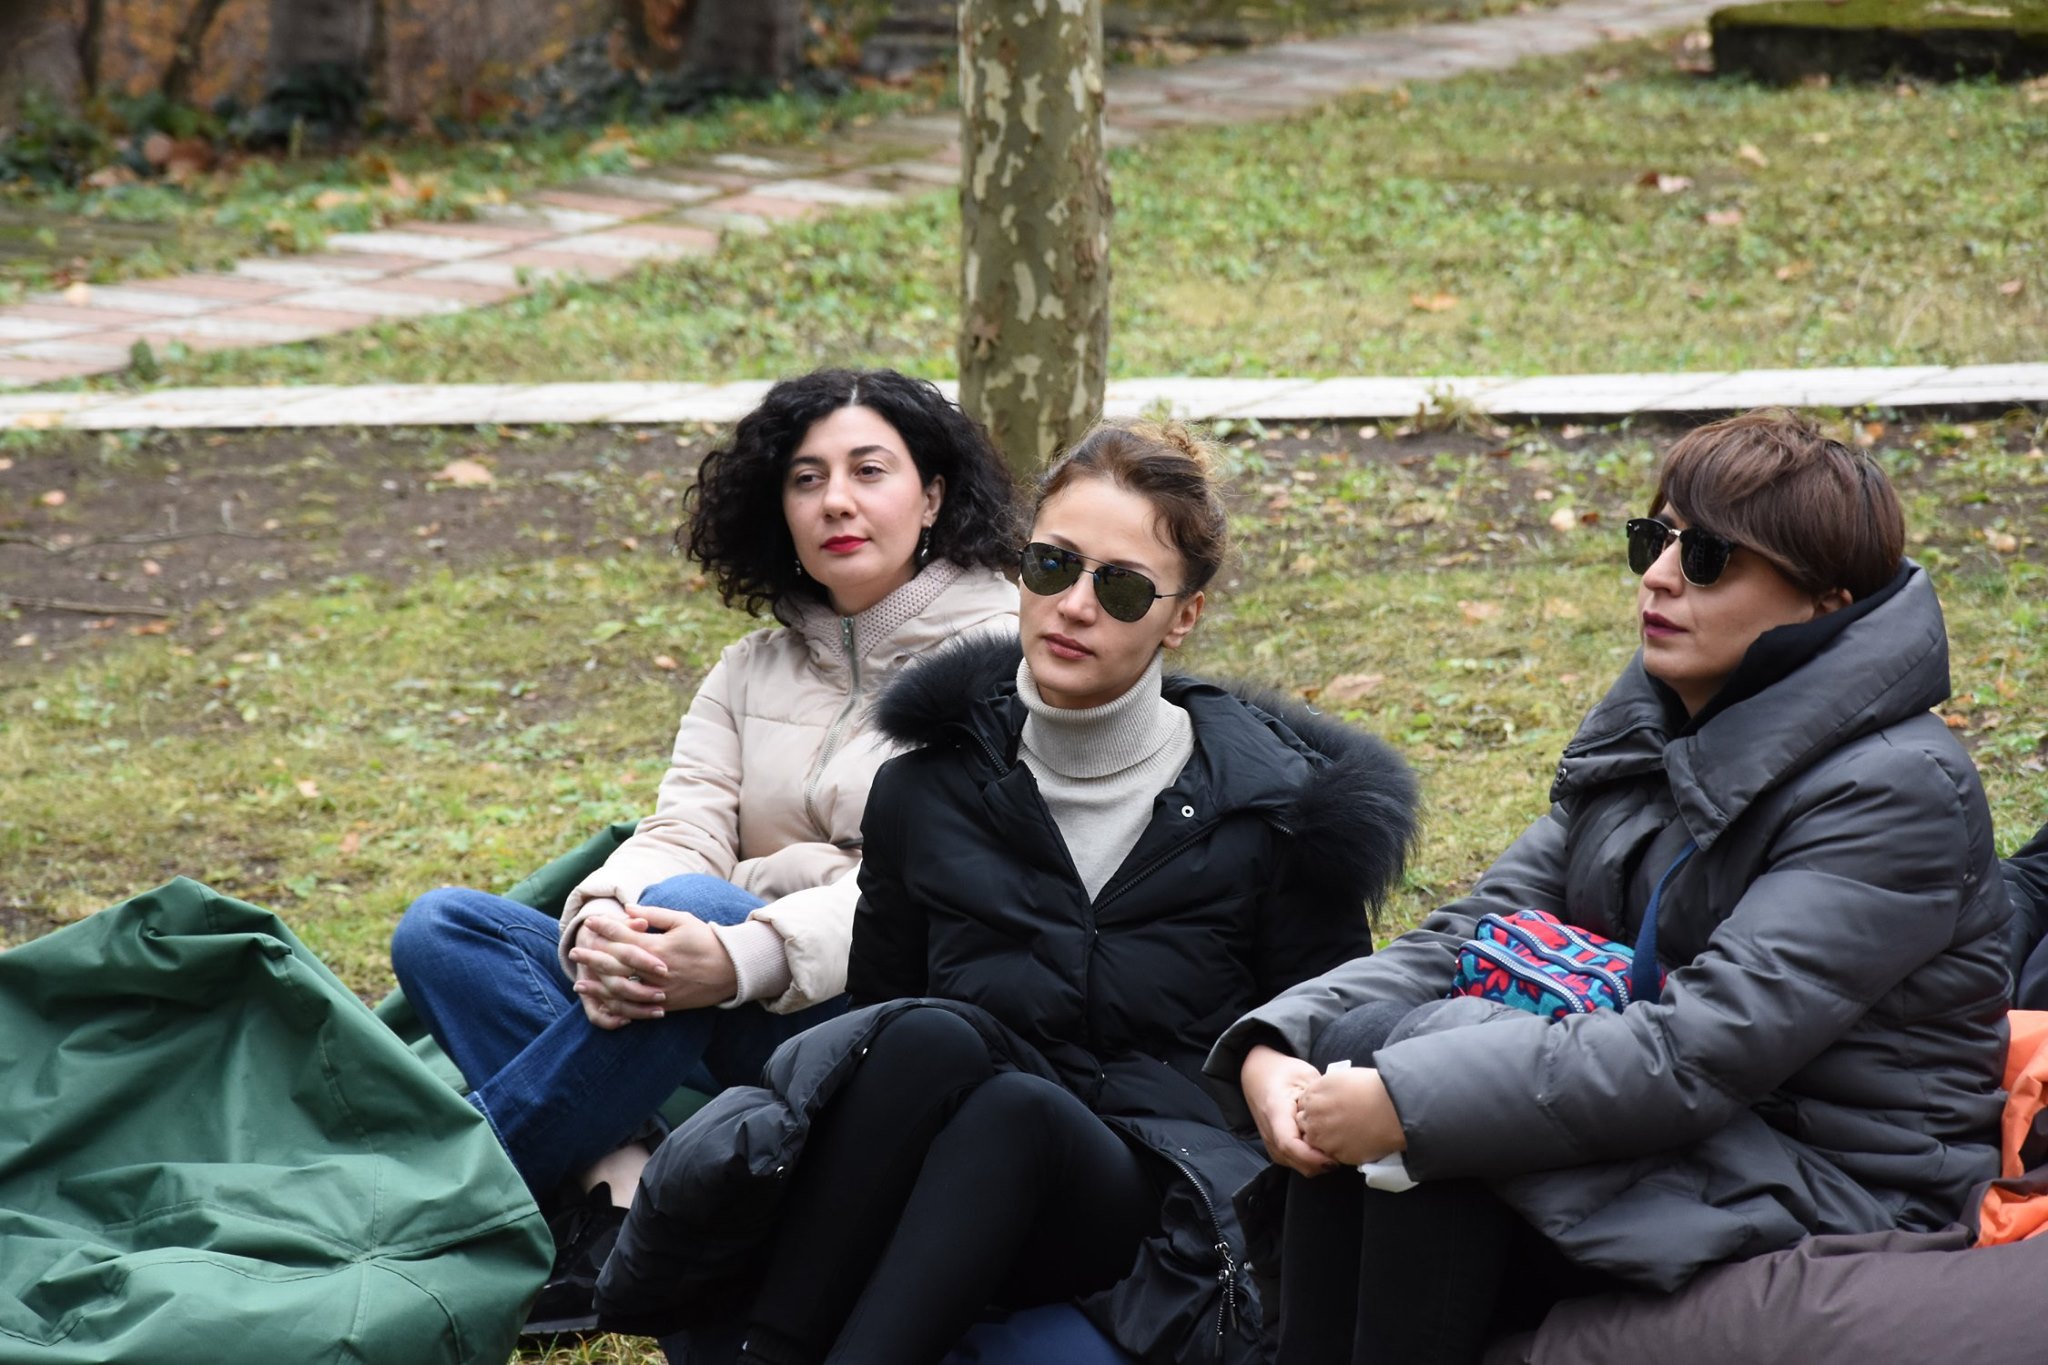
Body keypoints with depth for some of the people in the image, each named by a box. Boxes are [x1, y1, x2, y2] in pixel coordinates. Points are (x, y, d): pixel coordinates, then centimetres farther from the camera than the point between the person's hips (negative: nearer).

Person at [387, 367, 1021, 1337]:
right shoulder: (753, 672, 17)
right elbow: (679, 835, 2)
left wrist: (744, 957, -33)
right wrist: (600, 922, -24)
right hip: (726, 1044, 6)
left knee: (698, 905, -34)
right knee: (441, 928, -11)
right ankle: (622, 1194, -31)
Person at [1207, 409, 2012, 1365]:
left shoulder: (1897, 790, -17)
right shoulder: (1644, 731, 9)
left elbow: (1700, 1054, -26)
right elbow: (1468, 935, 3)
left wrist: (1407, 1100, -30)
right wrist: (1277, 1045, -16)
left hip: (1829, 1191, -7)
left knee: (1422, 1087, -23)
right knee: (1362, 1043, -14)